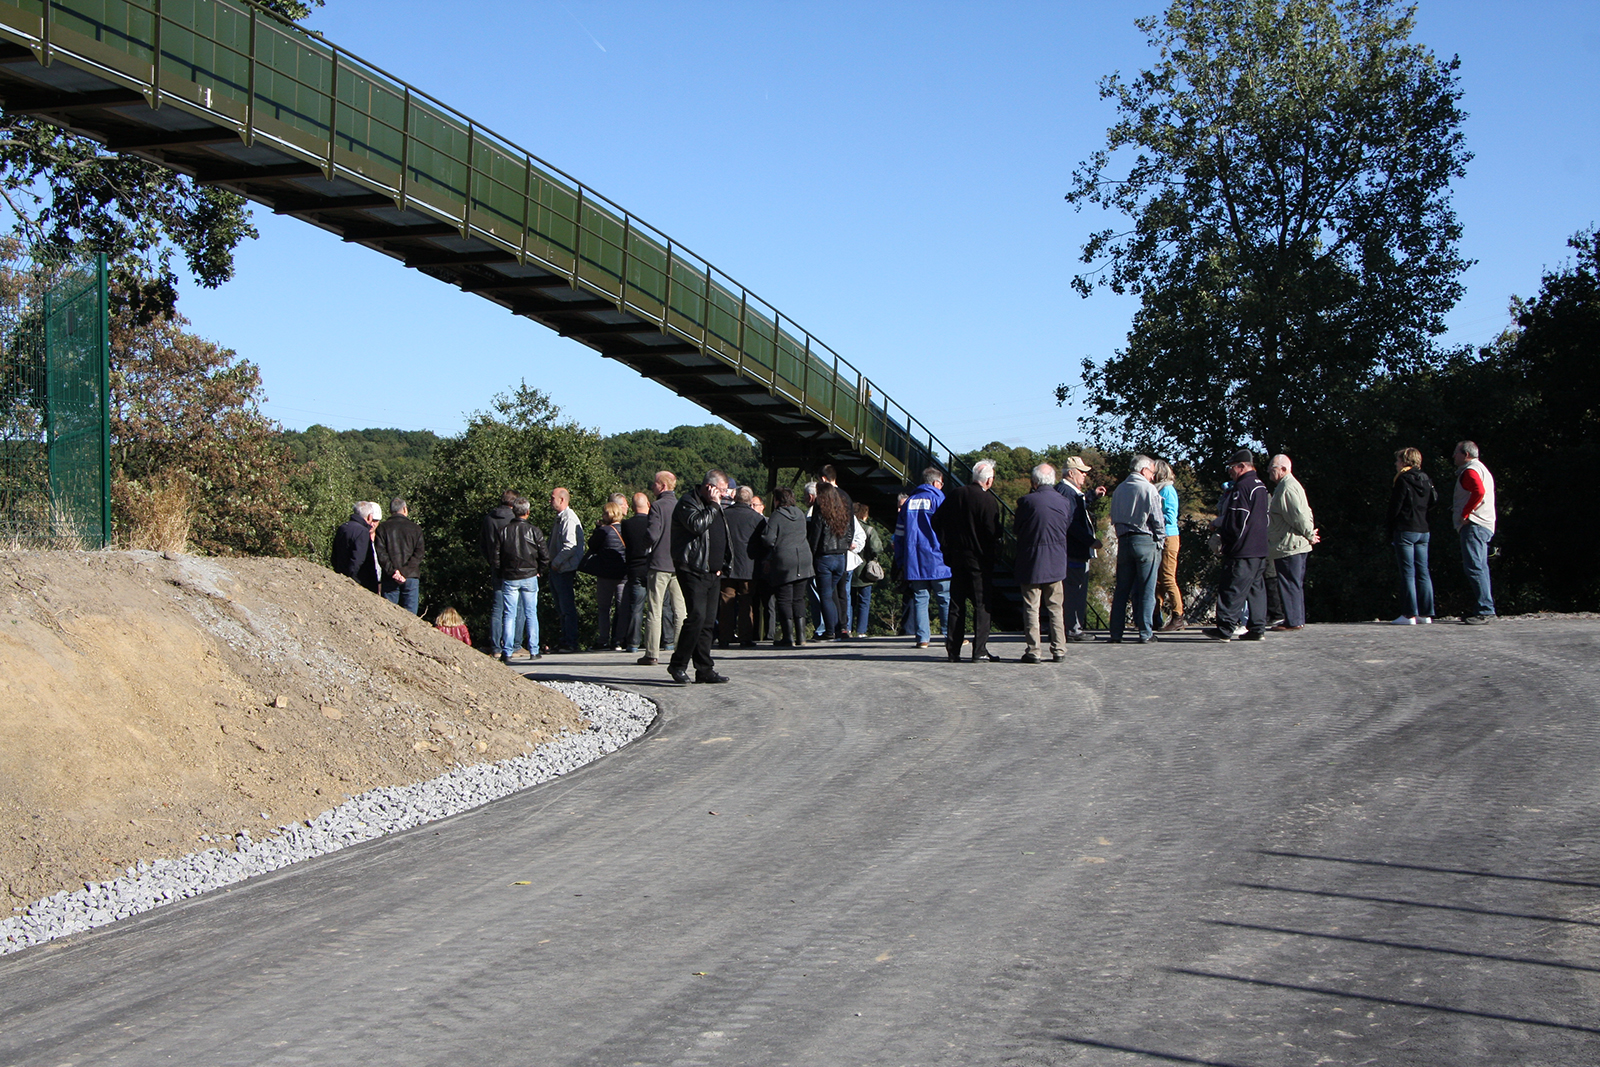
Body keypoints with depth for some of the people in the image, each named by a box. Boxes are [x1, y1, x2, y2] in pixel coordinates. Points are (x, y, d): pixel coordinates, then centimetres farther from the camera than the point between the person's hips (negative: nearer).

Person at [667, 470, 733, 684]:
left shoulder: (715, 507, 20)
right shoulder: (687, 504, -7)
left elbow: (724, 538, 28)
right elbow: (697, 525, -26)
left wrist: (722, 565, 16)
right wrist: (713, 506, -15)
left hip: (713, 573, 8)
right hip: (693, 572, -8)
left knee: (708, 622, 6)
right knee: (697, 617, -16)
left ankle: (705, 669, 8)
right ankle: (678, 665, -7)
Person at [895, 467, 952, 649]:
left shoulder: (909, 501, 14)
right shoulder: (938, 499, -2)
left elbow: (899, 533, 15)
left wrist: (901, 562, 18)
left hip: (913, 562, 4)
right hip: (936, 559, -4)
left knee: (919, 598, 5)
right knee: (946, 599, 1)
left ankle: (923, 638, 0)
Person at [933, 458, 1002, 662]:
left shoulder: (954, 495, 4)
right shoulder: (988, 500, -14)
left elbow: (937, 521, 8)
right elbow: (993, 533, -17)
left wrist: (947, 546, 16)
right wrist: (994, 553, -1)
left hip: (956, 557, 6)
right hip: (979, 559, -6)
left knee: (956, 604, 10)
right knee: (982, 605, 1)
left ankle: (953, 650, 10)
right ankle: (980, 651, -2)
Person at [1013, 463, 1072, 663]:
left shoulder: (1028, 501, -12)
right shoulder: (1064, 502, 0)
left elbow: (1016, 529, -1)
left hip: (1031, 563, -3)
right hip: (1056, 564, 3)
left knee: (1031, 607, 2)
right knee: (1056, 608, 11)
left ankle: (1032, 651, 0)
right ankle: (1058, 650, 11)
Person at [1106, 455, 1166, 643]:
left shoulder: (1119, 490, 11)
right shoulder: (1148, 489, -7)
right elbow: (1157, 518, -8)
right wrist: (1161, 541, 3)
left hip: (1123, 541, 5)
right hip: (1145, 541, -5)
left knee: (1121, 590, 8)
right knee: (1146, 590, 0)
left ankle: (1116, 633, 6)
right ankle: (1145, 633, 0)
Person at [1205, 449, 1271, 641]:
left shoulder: (1242, 487, -15)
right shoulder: (1260, 487, 16)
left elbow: (1236, 522, -20)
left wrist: (1217, 524, -4)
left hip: (1242, 552, -10)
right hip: (1260, 549, 10)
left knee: (1232, 590, -7)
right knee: (1256, 589, 11)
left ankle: (1225, 629, -7)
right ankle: (1258, 628, 11)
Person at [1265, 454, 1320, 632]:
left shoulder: (1287, 489, -17)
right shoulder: (1290, 485, 18)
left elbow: (1299, 516, -22)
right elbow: (1305, 513, 20)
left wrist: (1309, 535, -10)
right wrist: (1310, 533, 12)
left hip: (1288, 546, -11)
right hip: (1296, 545, 11)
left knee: (1289, 584, -7)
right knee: (1294, 584, 15)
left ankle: (1293, 622, -5)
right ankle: (1297, 619, 20)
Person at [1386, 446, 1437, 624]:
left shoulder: (1403, 480, -10)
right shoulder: (1426, 479, 10)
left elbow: (1395, 506, -10)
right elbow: (1434, 500, 16)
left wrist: (1390, 529, -2)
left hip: (1405, 530, -7)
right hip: (1423, 530, 7)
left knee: (1407, 573, -6)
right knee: (1423, 571, 8)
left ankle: (1409, 614, -9)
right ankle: (1426, 613, 7)